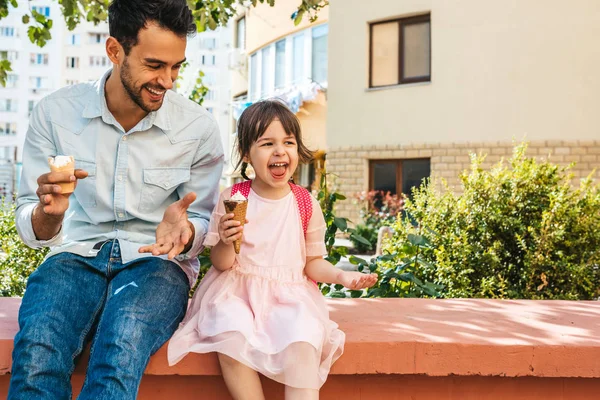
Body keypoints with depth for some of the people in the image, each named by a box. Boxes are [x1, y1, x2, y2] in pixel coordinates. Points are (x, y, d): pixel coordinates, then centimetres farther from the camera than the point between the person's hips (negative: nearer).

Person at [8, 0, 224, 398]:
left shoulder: (199, 127, -3)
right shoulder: (55, 112, -1)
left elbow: (204, 224, 7)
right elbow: (33, 231, 4)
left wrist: (183, 228, -18)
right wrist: (48, 213, -22)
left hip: (157, 261, -1)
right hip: (77, 255, 1)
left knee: (120, 348, -35)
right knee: (36, 349, -32)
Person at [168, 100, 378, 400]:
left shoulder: (306, 204, 2)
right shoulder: (232, 199, -1)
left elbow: (312, 262, 10)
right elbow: (221, 264, 1)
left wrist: (341, 276, -8)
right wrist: (226, 242, -21)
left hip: (290, 295, 1)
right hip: (236, 290, 0)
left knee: (303, 343, -28)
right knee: (232, 336, -30)